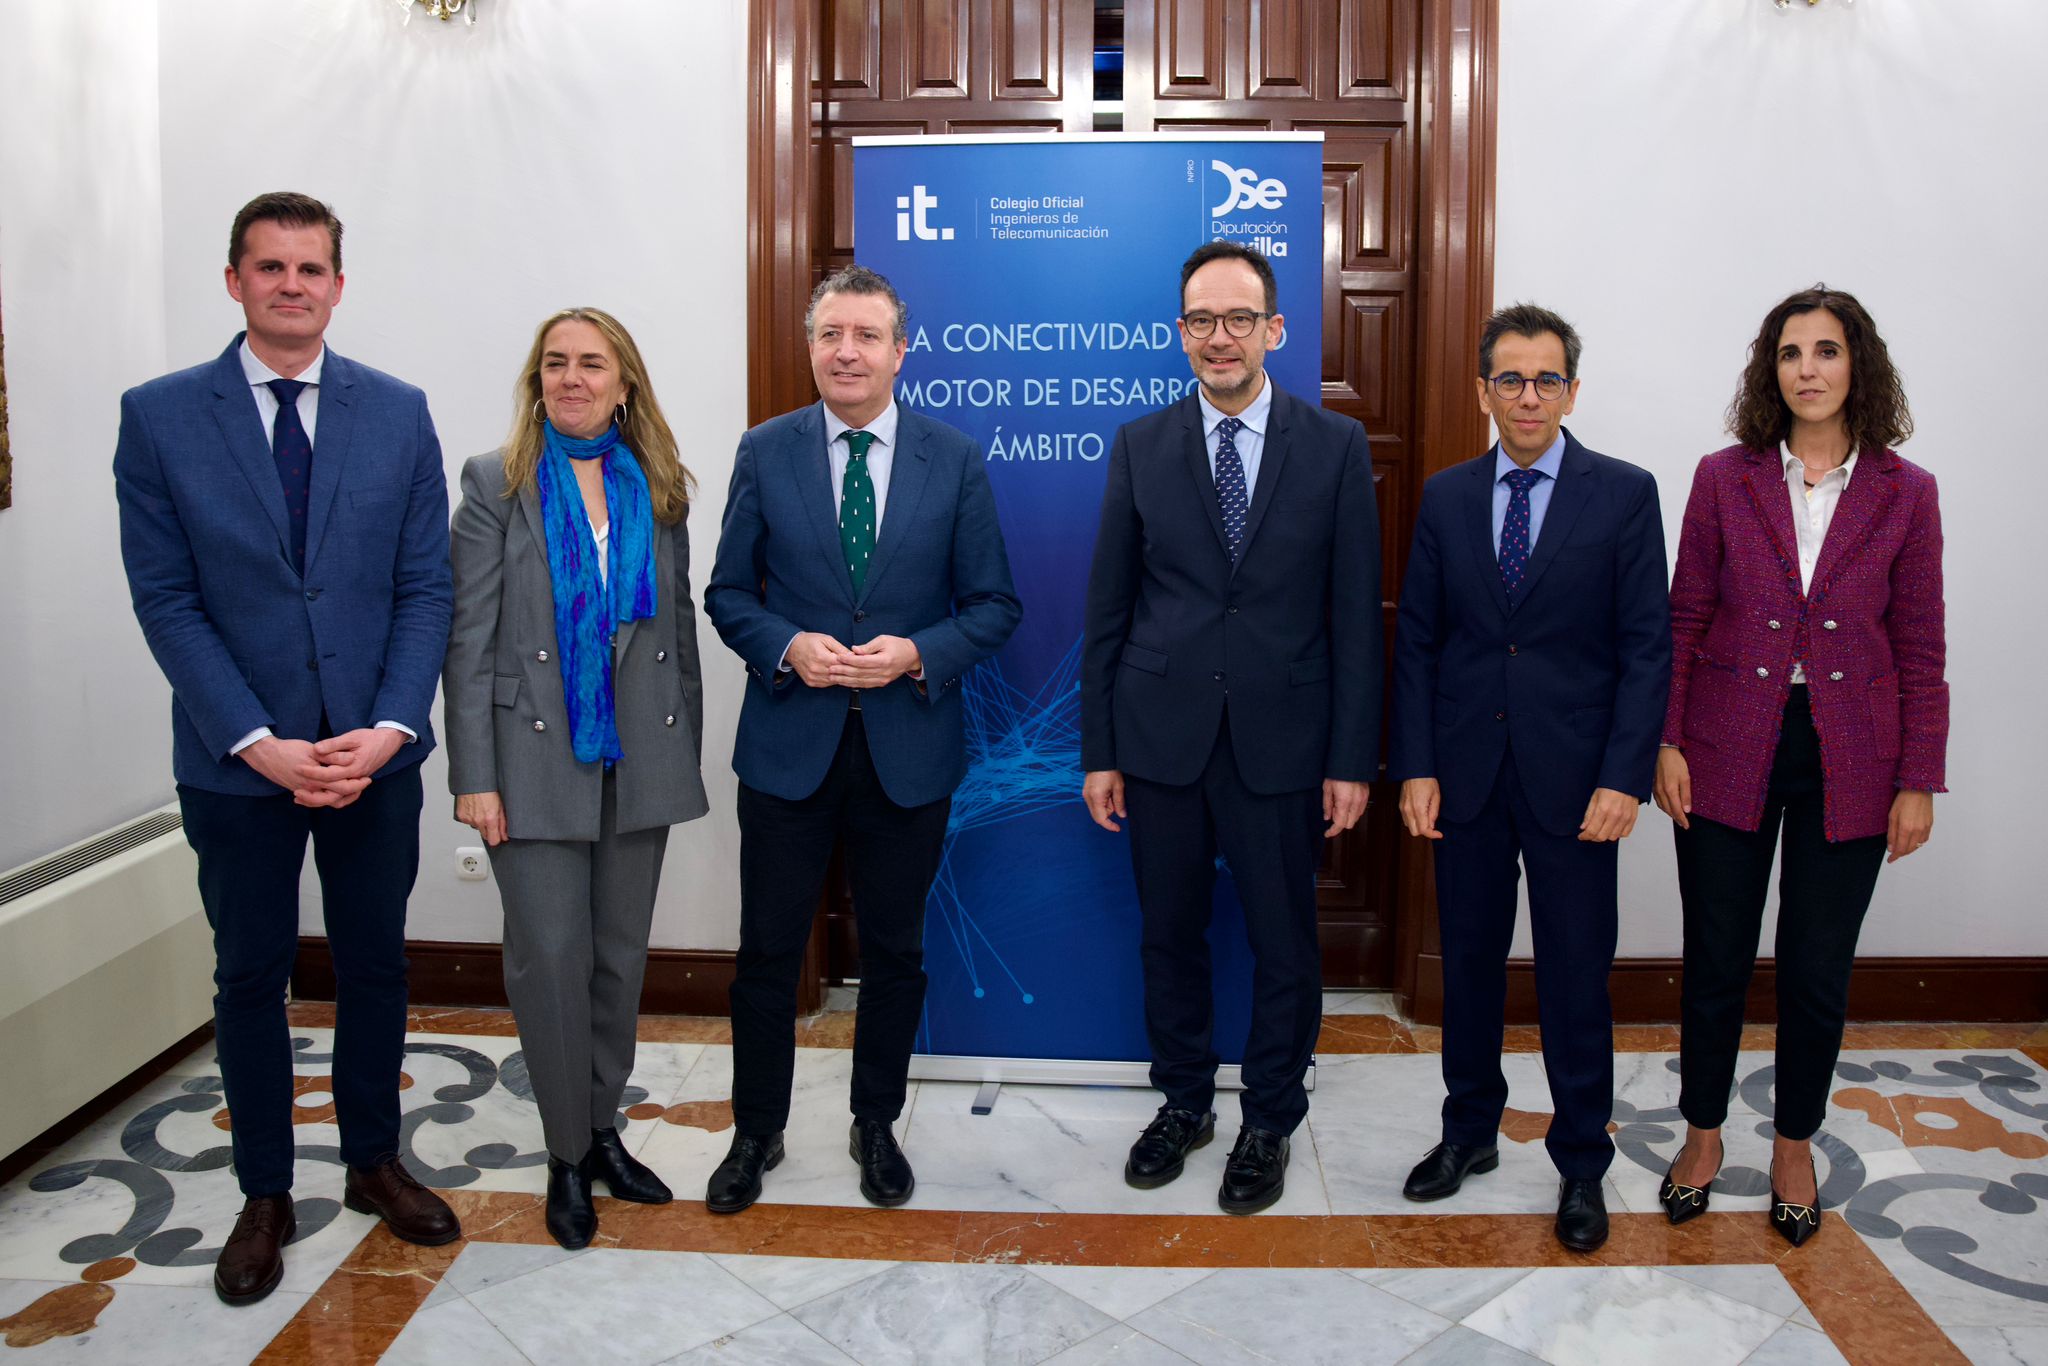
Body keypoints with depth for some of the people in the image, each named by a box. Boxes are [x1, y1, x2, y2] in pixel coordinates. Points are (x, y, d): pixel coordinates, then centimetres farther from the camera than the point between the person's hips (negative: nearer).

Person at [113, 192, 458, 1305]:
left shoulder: (397, 411, 2)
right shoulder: (159, 415, -3)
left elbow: (425, 586, 0)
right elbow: (165, 599, -6)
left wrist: (388, 727, -12)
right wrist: (259, 743, -15)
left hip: (375, 750, 2)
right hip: (236, 757, -1)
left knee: (375, 966, 14)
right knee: (250, 977, 12)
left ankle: (373, 1162, 33)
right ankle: (265, 1196, 28)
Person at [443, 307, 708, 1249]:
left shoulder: (658, 491, 8)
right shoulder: (497, 484, -1)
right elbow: (468, 640, -5)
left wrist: (685, 755, 9)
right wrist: (474, 777, -10)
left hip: (639, 760, 3)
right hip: (536, 760, -3)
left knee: (621, 957, 11)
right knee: (551, 959, -1)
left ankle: (603, 1130, 27)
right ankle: (568, 1154, 16)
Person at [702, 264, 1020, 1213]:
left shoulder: (955, 460, 0)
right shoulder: (765, 452, 1)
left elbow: (993, 604, 1)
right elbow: (729, 593, 3)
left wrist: (918, 654, -16)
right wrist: (787, 647, -16)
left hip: (907, 748, 0)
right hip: (789, 744, 0)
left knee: (894, 953, 14)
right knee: (768, 953, 8)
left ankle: (876, 1127, 34)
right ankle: (756, 1133, 29)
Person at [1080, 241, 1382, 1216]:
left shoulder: (1335, 446, 0)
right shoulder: (1140, 447, 3)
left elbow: (1355, 613, -1)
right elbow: (1107, 609, 4)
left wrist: (1353, 758, -4)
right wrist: (1098, 751, 1)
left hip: (1281, 741, -1)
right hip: (1162, 738, 2)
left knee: (1283, 943, 9)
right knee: (1169, 935, 13)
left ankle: (1269, 1122, 29)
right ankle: (1183, 1102, 33)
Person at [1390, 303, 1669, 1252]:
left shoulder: (1624, 494, -2)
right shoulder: (1445, 498, 5)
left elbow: (1647, 646, -4)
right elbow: (1417, 642, 5)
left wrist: (1624, 777, -12)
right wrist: (1415, 767, -2)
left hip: (1573, 780, -2)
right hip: (1466, 775, 3)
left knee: (1576, 977, 6)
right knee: (1469, 962, 14)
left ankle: (1581, 1164, 23)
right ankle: (1470, 1131, 32)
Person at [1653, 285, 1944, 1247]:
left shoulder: (1904, 493, 1)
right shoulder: (1724, 478, 1)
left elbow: (1920, 649, 2)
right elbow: (1684, 620, 2)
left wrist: (1918, 780, -1)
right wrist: (1665, 742, -5)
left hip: (1847, 762, 0)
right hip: (1729, 751, 0)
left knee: (1819, 969, 9)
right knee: (1715, 960, 8)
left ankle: (1795, 1147, 29)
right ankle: (1703, 1136, 27)